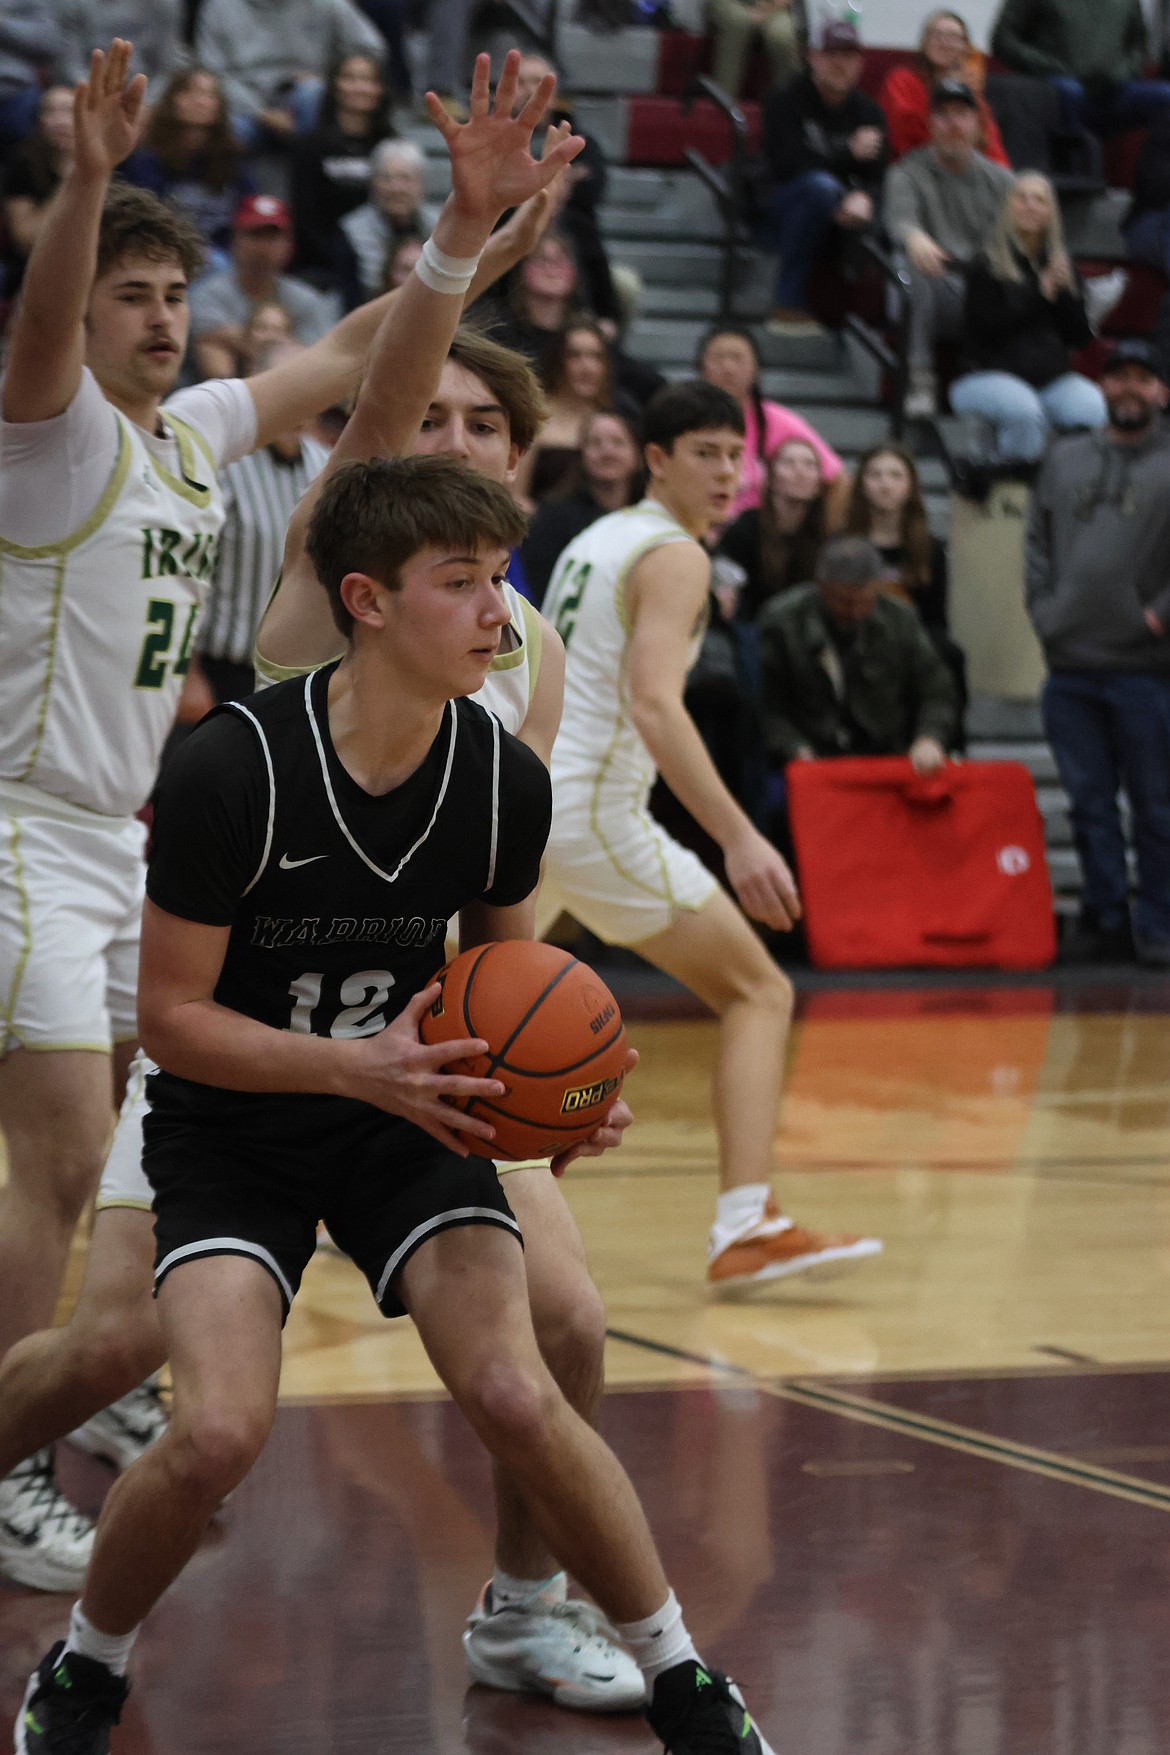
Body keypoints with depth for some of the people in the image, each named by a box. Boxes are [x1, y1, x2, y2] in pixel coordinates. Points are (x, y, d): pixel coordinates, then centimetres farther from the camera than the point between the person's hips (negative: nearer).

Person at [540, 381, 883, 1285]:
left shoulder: (597, 539, 19)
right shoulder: (675, 556, -9)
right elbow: (655, 706, -23)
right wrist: (740, 839, -30)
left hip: (513, 798, 9)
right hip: (591, 806, -9)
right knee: (760, 994, -5)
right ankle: (746, 1227, -20)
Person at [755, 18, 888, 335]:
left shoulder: (868, 113, 7)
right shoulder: (786, 102, -5)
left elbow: (877, 177, -4)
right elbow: (785, 165, -18)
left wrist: (864, 198, -29)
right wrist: (849, 152, -18)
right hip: (775, 217, -3)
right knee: (821, 185, -38)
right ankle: (789, 306, -32)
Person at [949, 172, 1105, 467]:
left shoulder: (1061, 267, 15)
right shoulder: (986, 265, 0)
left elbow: (1080, 336, 9)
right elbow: (991, 326, -12)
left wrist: (1063, 292, -8)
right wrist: (1040, 291, -8)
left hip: (1053, 377, 4)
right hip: (989, 374, -4)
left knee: (1092, 408, -28)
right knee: (1023, 410, -38)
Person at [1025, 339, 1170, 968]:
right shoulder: (1065, 459, 14)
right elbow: (1038, 539, 17)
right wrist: (1043, 607, 5)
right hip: (1069, 667, 4)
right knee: (1090, 805, 8)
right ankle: (1106, 921, 16)